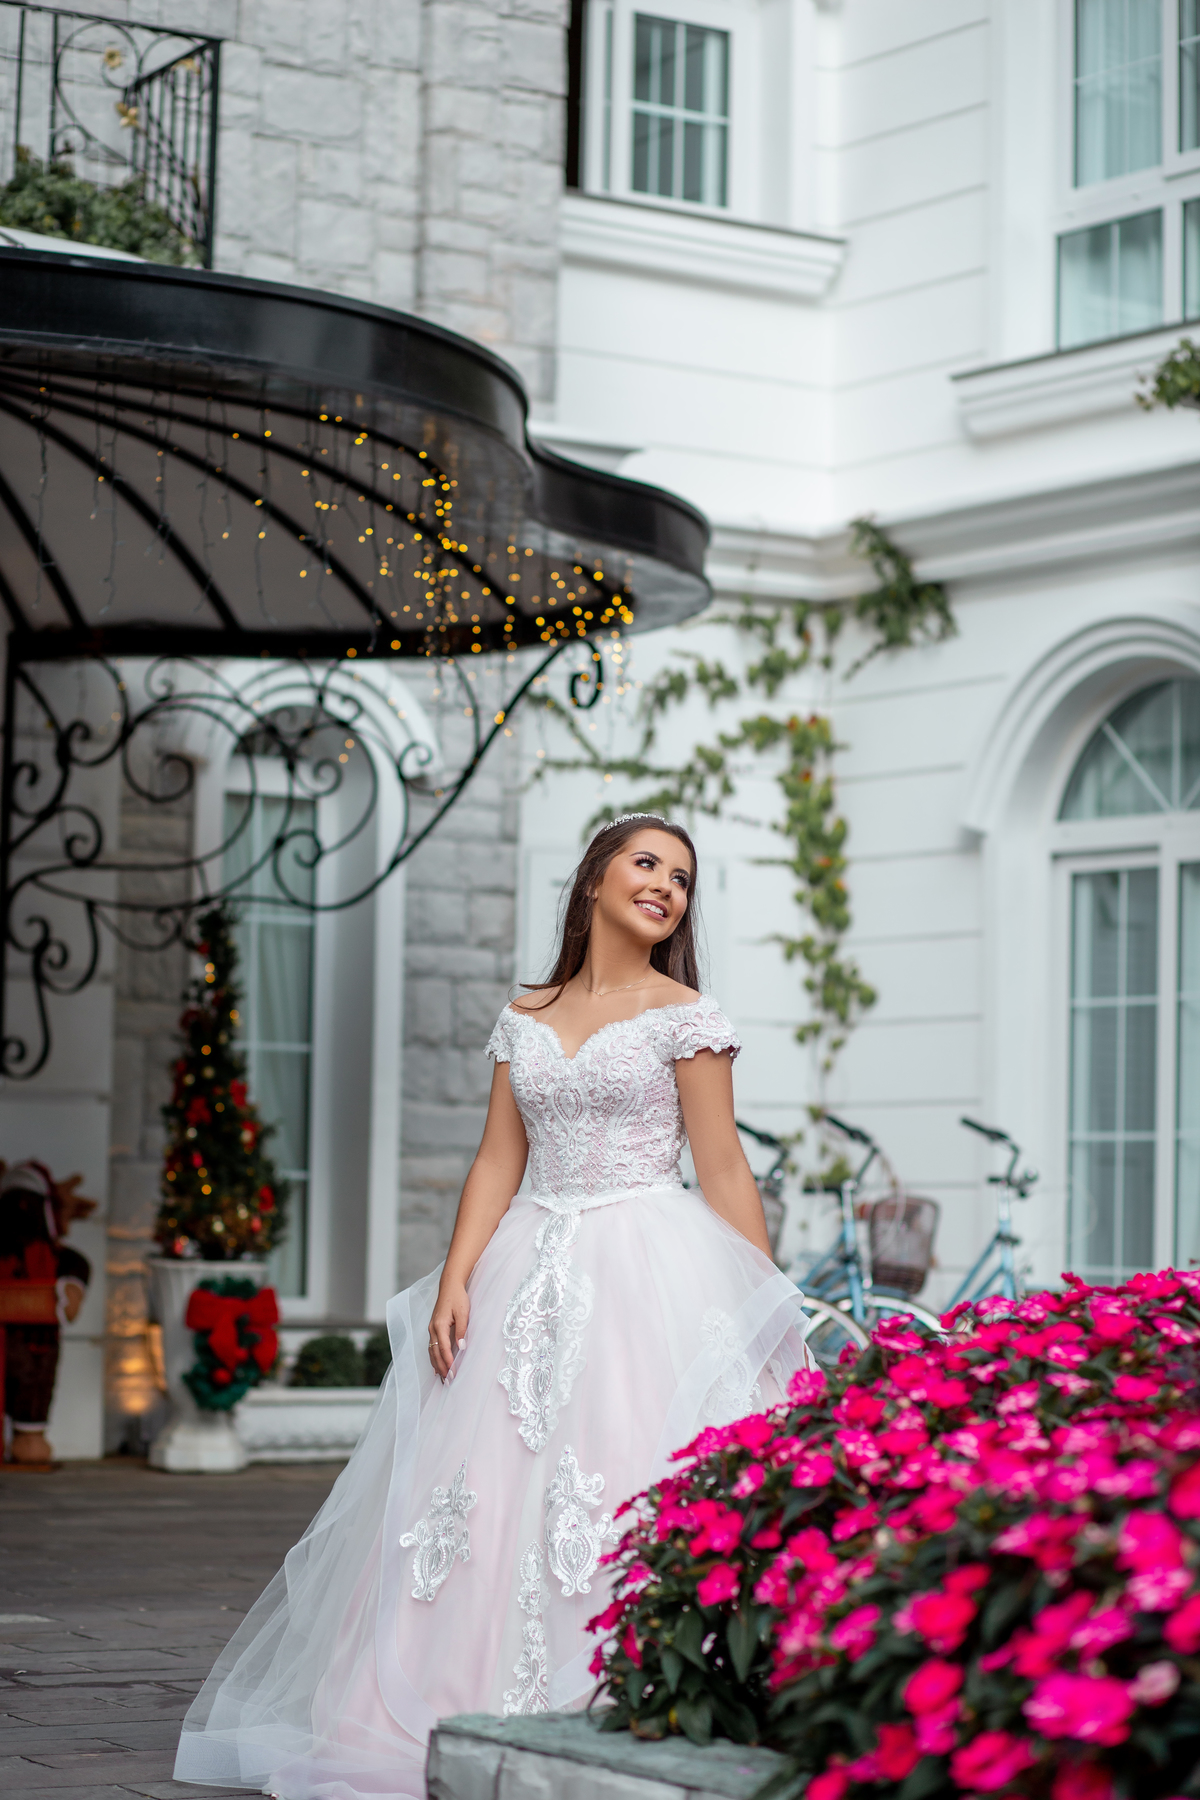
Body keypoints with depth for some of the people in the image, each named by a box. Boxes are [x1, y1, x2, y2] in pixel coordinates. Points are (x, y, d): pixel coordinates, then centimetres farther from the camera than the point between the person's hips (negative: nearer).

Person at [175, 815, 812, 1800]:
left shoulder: (685, 1014, 2)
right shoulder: (525, 1018, 13)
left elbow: (725, 1173, -1)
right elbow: (499, 1162, 11)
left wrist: (769, 1315, -5)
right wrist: (455, 1280, -1)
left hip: (648, 1271, -4)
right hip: (529, 1274, 4)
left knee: (627, 1481, -12)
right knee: (493, 1499, 0)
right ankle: (481, 1719, 8)